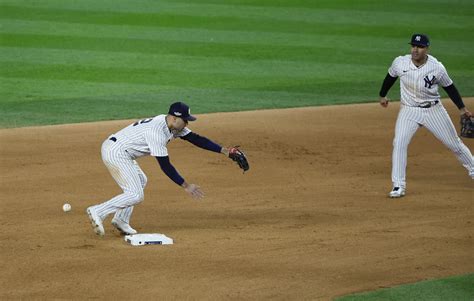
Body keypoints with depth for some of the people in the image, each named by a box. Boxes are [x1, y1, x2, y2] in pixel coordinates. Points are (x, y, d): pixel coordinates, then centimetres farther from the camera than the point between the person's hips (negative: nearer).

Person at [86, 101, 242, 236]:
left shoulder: (172, 125, 6)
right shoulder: (157, 131, -23)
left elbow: (196, 139, 6)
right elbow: (165, 165, -21)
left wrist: (224, 150, 1)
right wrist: (185, 186, -19)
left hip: (112, 149, 11)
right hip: (116, 153, -11)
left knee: (140, 181, 23)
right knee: (136, 195, -10)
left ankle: (121, 220, 20)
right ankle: (98, 212, -12)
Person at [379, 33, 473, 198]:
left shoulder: (437, 68, -19)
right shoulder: (400, 63, -15)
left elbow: (449, 87, -2)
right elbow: (390, 77, 7)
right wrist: (382, 95, 20)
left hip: (433, 110, -1)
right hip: (408, 110, 1)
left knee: (454, 144, 9)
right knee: (399, 143, -18)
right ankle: (398, 186, -12)